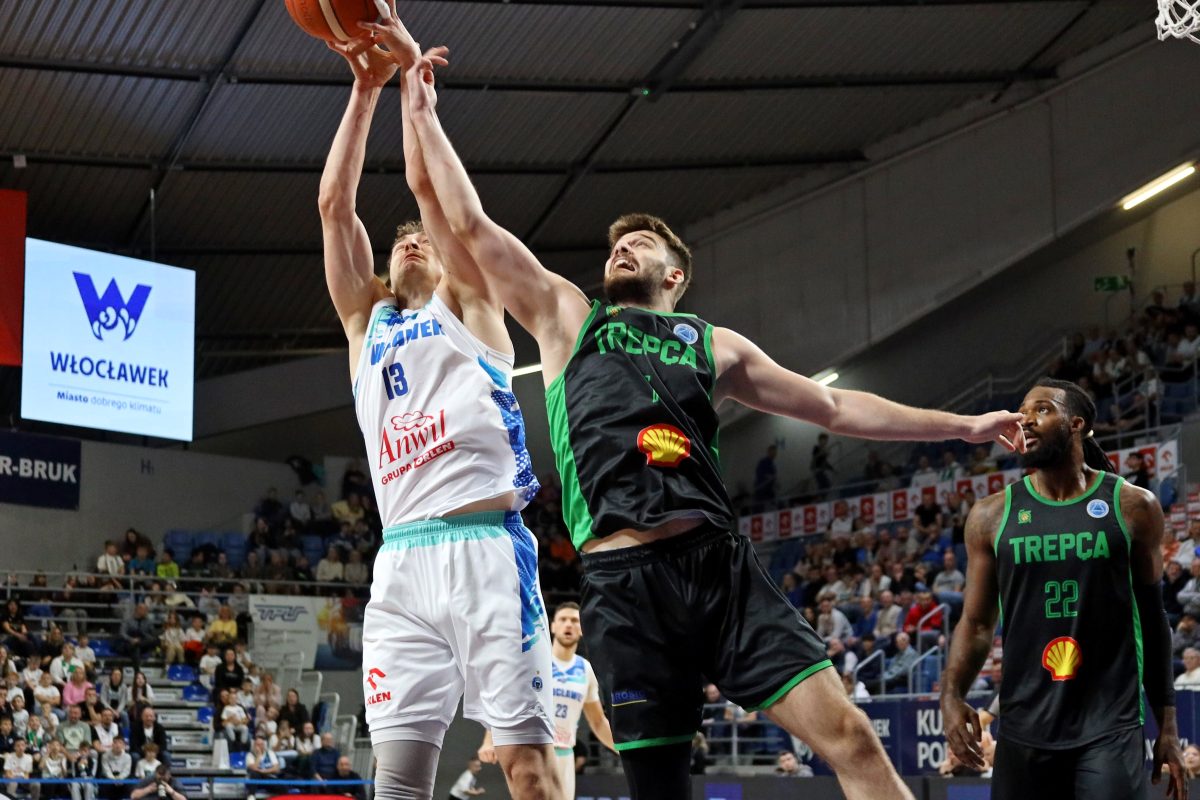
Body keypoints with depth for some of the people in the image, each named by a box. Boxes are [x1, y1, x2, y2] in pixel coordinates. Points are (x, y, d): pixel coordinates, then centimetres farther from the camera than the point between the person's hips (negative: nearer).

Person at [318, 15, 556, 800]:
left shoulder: (470, 304, 15)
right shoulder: (367, 321, 25)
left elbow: (429, 184, 5)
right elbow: (335, 203, 18)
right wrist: (366, 89, 14)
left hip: (483, 546, -4)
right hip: (401, 559, 4)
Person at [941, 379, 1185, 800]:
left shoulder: (1132, 507, 2)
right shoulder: (992, 516, 5)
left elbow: (1153, 619, 9)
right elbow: (977, 623, 8)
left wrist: (1167, 723, 8)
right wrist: (952, 695, -10)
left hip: (1110, 726, -2)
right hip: (1025, 728, 2)